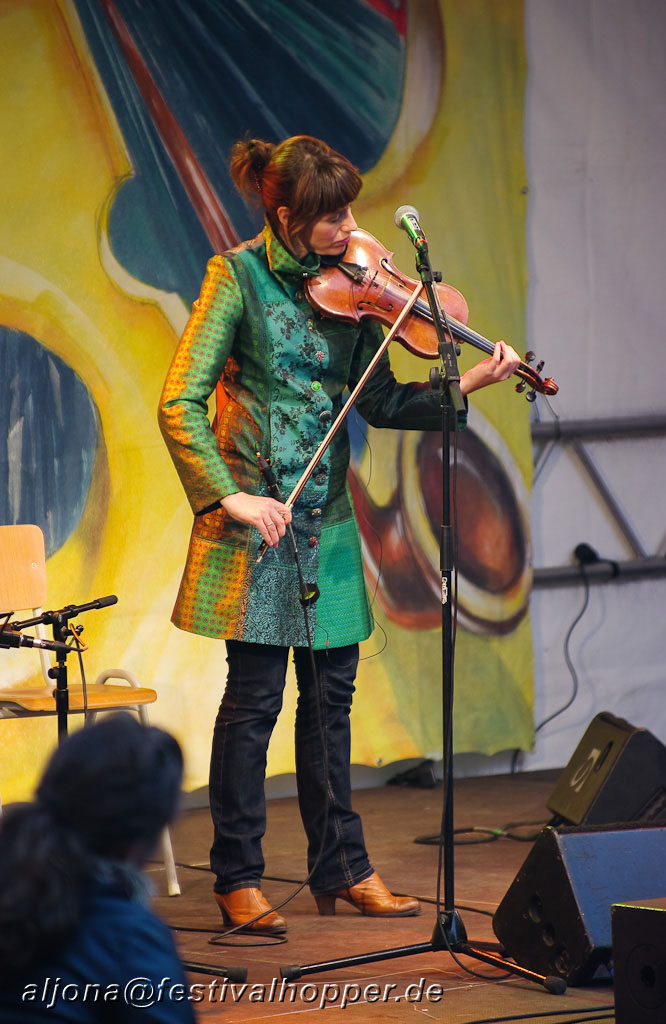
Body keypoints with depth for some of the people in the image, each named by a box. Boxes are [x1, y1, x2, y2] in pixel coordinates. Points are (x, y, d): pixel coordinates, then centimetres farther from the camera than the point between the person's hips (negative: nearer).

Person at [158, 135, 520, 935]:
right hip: (260, 514, -5)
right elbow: (179, 404, -13)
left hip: (327, 516, 5)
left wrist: (471, 383, -7)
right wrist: (229, 495, -21)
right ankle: (238, 878, 8)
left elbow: (380, 402, 6)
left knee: (330, 693, 10)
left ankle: (340, 867, 20)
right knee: (254, 694, -2)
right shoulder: (239, 276, -9)